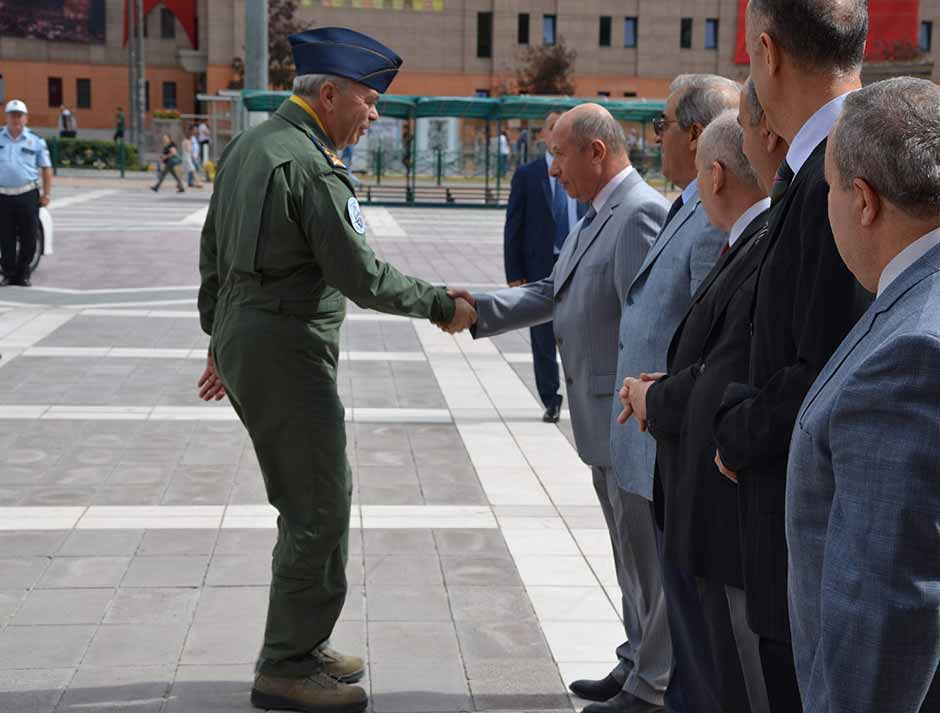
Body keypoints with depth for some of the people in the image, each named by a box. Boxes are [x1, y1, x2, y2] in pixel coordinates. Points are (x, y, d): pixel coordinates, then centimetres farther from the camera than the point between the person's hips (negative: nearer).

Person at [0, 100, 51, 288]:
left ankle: (23, 273, 15)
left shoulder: (36, 141, 6)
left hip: (28, 196, -1)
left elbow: (46, 168, 9)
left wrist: (47, 194, 3)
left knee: (29, 238, 1)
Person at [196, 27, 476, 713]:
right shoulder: (313, 168, -18)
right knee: (319, 511, -2)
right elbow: (363, 276, -19)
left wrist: (220, 339, 25)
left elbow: (214, 252, 18)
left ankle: (298, 644, 29)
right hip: (288, 353, -10)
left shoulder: (247, 146, 12)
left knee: (312, 500, 19)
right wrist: (442, 305, -7)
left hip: (242, 341, 10)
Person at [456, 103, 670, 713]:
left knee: (649, 552, 0)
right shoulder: (600, 215, 15)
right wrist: (480, 310, 6)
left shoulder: (640, 214, -18)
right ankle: (639, 664, 33)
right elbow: (555, 293, 17)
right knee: (631, 548, 20)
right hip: (606, 418, 10)